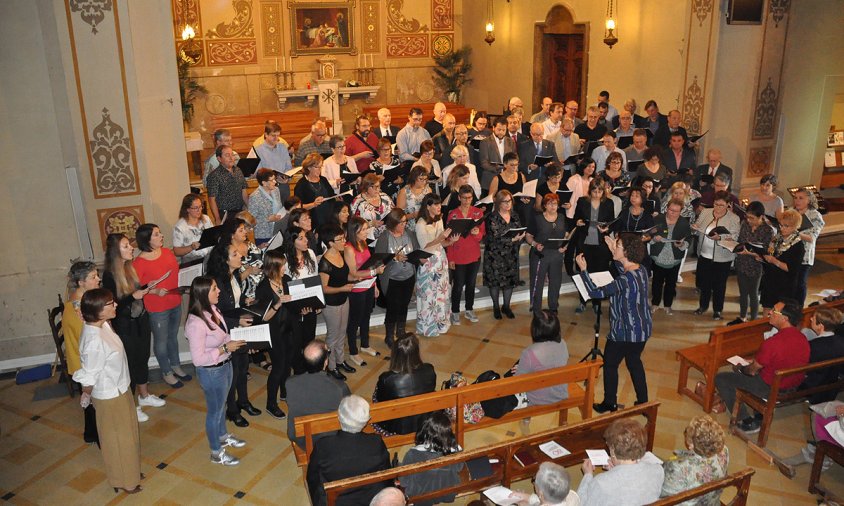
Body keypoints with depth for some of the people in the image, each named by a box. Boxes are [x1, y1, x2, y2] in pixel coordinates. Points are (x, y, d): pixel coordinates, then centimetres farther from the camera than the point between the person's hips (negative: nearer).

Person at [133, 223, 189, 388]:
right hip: (157, 309, -6)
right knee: (161, 341, 12)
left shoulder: (167, 252, -1)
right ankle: (166, 373, 31)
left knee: (173, 336, 23)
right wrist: (155, 291, -25)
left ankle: (176, 366, 42)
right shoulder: (139, 262, -19)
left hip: (175, 303, 6)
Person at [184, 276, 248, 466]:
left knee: (221, 404, 29)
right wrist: (225, 348, -27)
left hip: (225, 365, 8)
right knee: (214, 411, 14)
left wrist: (237, 339, -5)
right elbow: (198, 359, -28)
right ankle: (216, 453, 36)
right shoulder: (196, 323, -32)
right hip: (211, 372, -8)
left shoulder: (212, 309, -7)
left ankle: (223, 436, 54)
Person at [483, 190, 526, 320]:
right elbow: (494, 238, -18)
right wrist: (513, 239, -23)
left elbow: (520, 232, 10)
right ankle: (496, 307, 22)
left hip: (511, 255, 4)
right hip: (495, 256, -4)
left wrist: (520, 237, -14)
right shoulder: (492, 218, -12)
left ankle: (506, 306, 25)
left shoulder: (515, 216, 6)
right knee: (495, 280, 5)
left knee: (510, 280, 8)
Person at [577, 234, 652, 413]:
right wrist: (614, 254, 12)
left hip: (625, 332, -8)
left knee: (610, 365, 12)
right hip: (642, 330, 8)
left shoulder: (625, 280, -29)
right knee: (635, 362, 25)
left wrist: (583, 270, -16)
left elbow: (595, 292, -25)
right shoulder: (641, 270, -4)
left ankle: (609, 404, 26)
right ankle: (643, 403, 35)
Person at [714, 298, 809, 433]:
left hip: (772, 389, -8)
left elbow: (753, 370, -14)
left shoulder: (772, 343, -29)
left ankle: (746, 422, 6)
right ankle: (761, 415, 26)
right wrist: (755, 362, 15)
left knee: (721, 378, 2)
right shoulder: (803, 339, -6)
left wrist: (740, 369, 7)